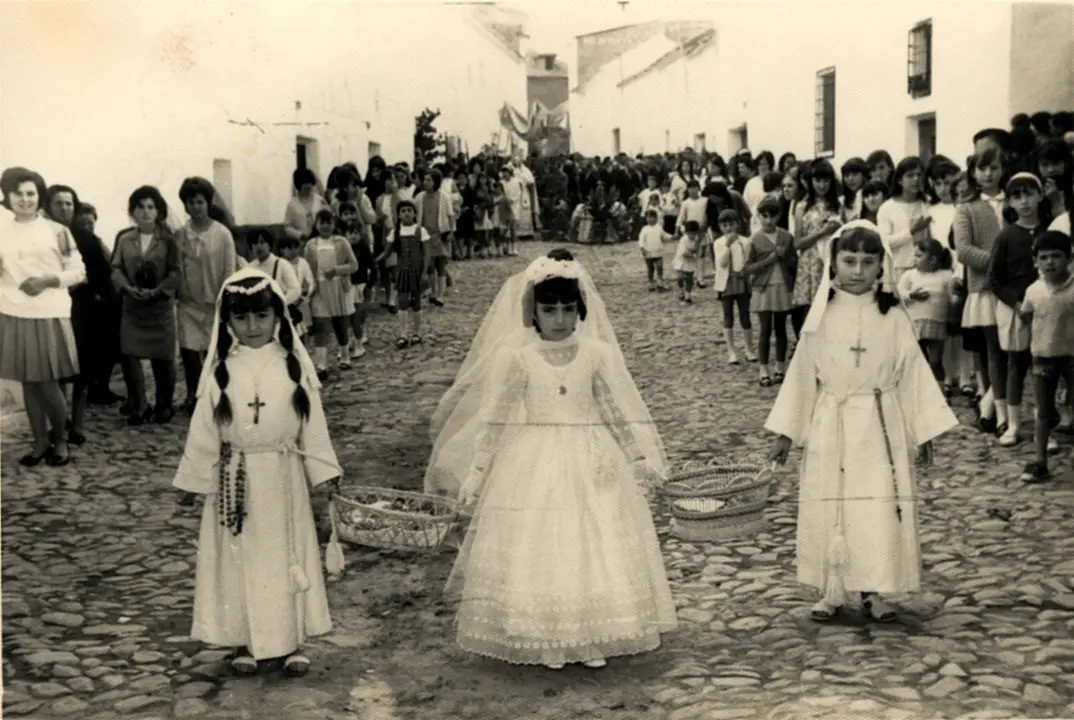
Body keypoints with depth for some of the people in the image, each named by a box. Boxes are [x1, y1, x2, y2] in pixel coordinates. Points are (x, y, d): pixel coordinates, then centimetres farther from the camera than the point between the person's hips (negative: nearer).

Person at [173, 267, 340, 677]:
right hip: (235, 480, 0)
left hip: (282, 478, 0)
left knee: (286, 555, 7)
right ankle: (246, 642, 19)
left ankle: (291, 642, 18)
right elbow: (204, 430, 1)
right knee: (239, 558, 7)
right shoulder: (220, 370, -3)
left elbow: (312, 424, 1)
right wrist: (197, 479, 1)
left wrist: (322, 474, 0)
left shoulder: (295, 365, -3)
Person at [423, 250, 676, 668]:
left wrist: (641, 460, 10)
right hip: (533, 465, -2)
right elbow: (492, 418, -2)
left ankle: (591, 638, 16)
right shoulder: (515, 357, -6)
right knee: (537, 550, 0)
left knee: (593, 545, 4)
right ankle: (544, 641, 13)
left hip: (590, 463, 2)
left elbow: (620, 411, 8)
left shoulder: (596, 353, 0)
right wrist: (476, 472, -4)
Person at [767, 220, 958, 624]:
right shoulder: (820, 318, 0)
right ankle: (832, 591, 15)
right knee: (827, 509, 3)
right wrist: (785, 432, 5)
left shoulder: (893, 318, -1)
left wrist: (924, 431, 2)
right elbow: (802, 375, 5)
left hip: (879, 428, -1)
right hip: (830, 428, 1)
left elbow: (913, 375, 3)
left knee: (881, 510, -2)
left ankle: (873, 591, 11)